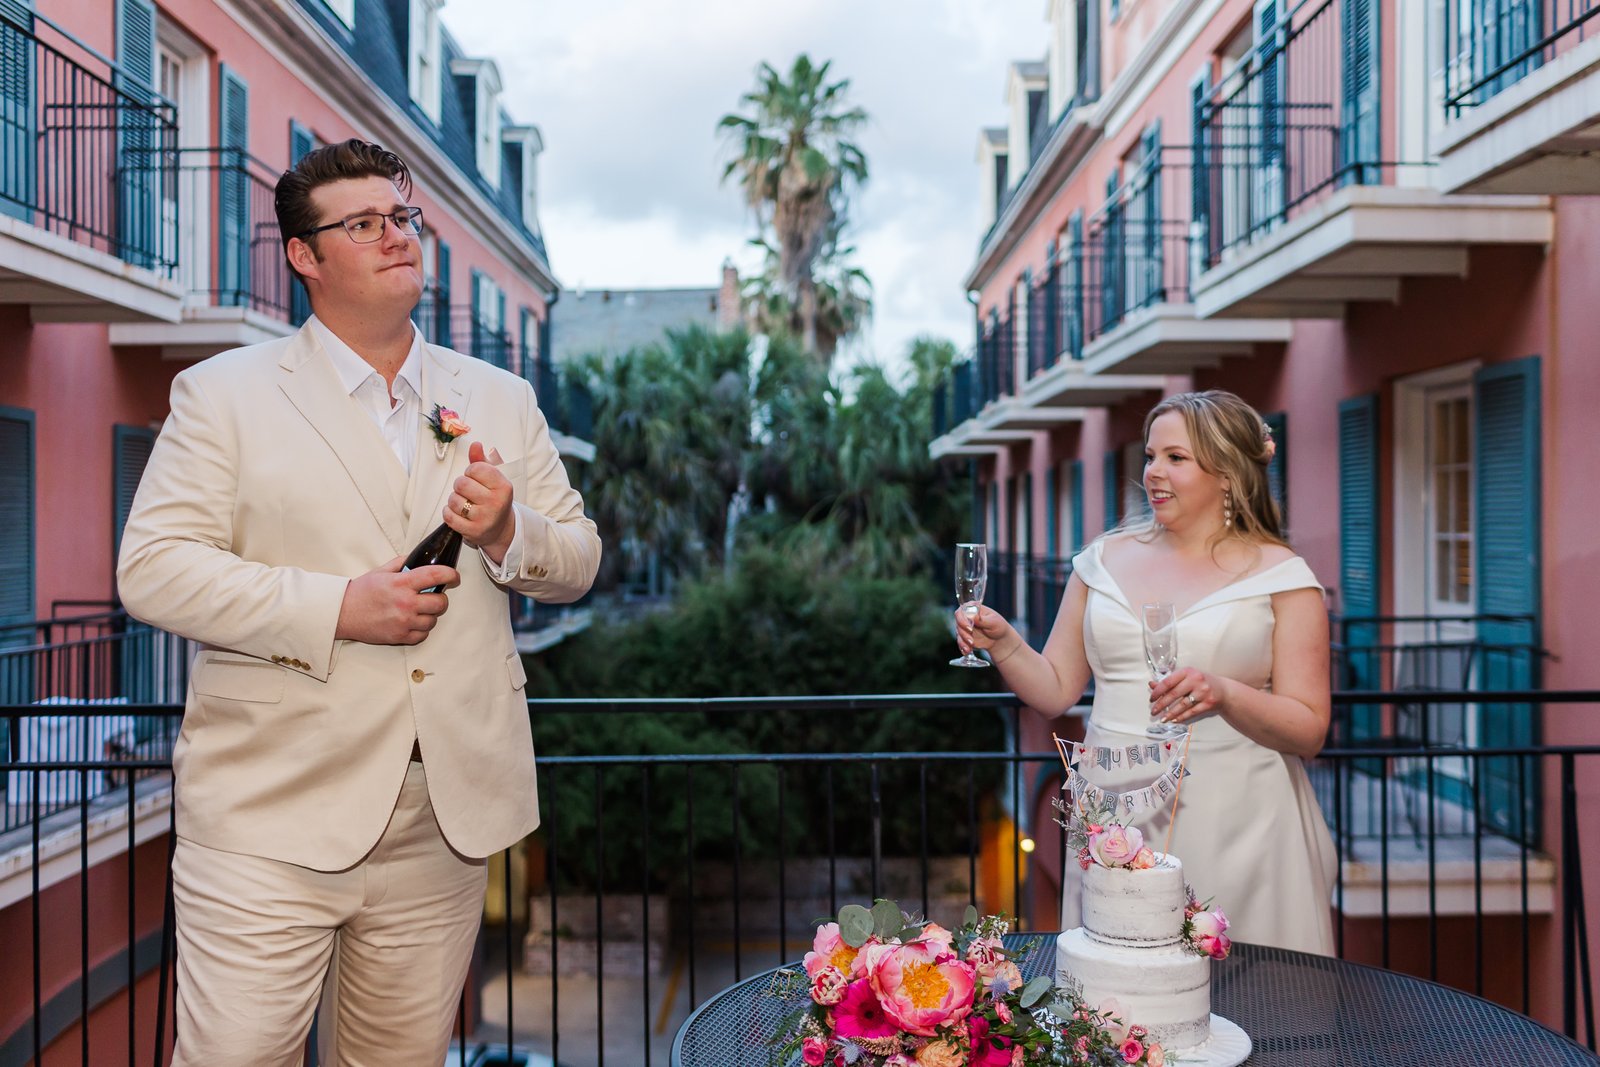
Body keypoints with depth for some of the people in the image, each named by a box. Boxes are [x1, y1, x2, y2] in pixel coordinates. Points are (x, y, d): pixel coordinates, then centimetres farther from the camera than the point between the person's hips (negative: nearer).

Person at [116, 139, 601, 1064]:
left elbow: (578, 562, 12)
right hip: (272, 815, -3)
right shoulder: (224, 392, 2)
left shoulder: (502, 400, 13)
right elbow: (153, 568, -7)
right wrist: (334, 606, -18)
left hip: (446, 820, 3)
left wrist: (508, 535, -11)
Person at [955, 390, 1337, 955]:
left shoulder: (1280, 575, -1)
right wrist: (1003, 644, -8)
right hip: (1116, 817, 3)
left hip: (1235, 824, -3)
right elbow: (1056, 689, 10)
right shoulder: (1104, 559, 9)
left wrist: (1224, 694, -21)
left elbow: (1308, 731, -4)